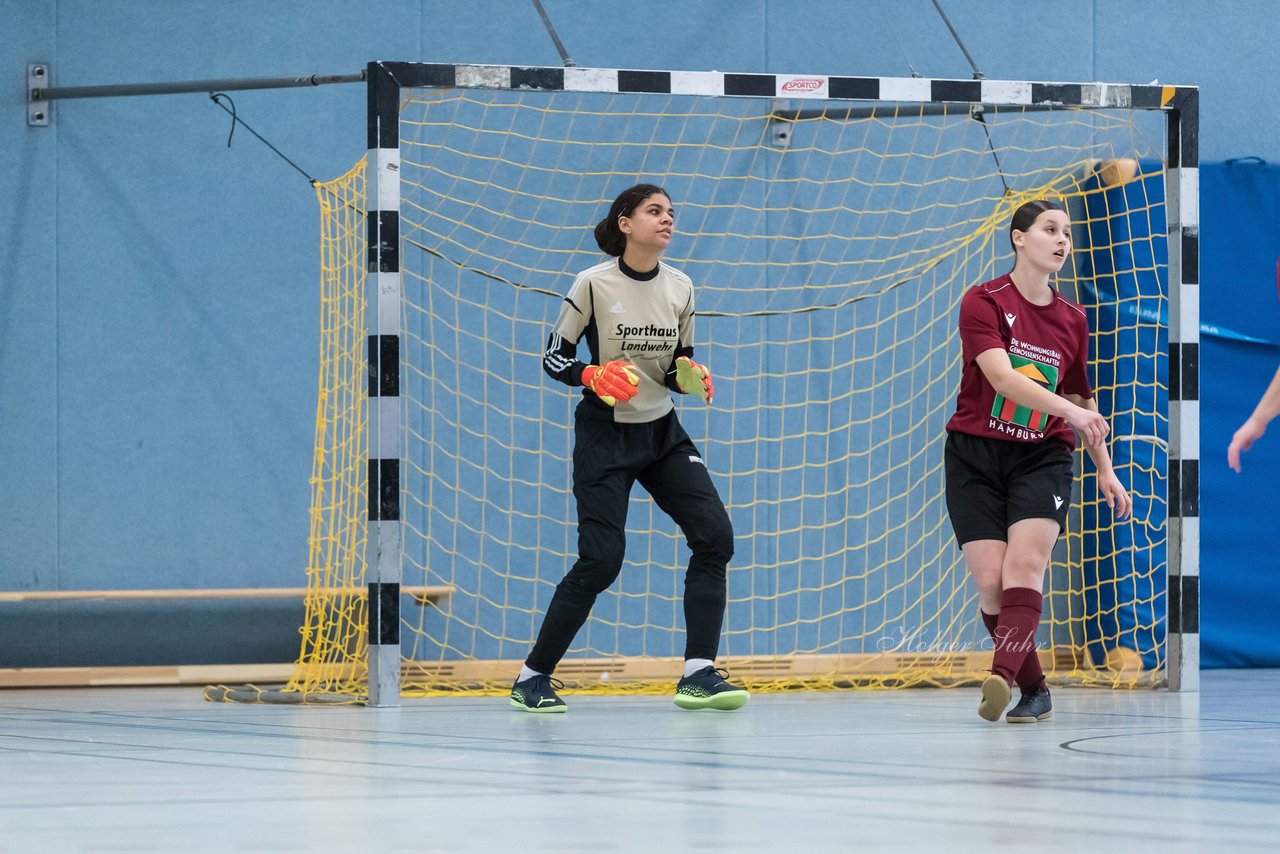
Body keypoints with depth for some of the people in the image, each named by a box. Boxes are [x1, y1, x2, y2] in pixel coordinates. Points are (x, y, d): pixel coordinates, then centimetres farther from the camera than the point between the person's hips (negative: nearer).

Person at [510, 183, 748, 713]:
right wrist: (591, 375, -24)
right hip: (605, 435, -5)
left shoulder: (679, 288, 3)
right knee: (600, 560, -12)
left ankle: (698, 674, -10)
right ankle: (532, 677, 4)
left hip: (663, 432, 5)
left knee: (714, 534, -12)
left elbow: (681, 367, 12)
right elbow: (554, 358, -5)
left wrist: (691, 379, -10)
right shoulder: (594, 284, -11)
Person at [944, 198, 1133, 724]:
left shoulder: (1072, 320, 9)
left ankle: (1001, 677, -39)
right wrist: (1068, 409, -35)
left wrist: (1105, 470, 20)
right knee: (991, 581, -11)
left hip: (1042, 460, 2)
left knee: (1024, 567, -22)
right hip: (976, 456, -2)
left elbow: (1082, 399, 21)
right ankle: (1035, 690, 6)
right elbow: (1001, 376, -23)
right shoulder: (984, 302, -7)